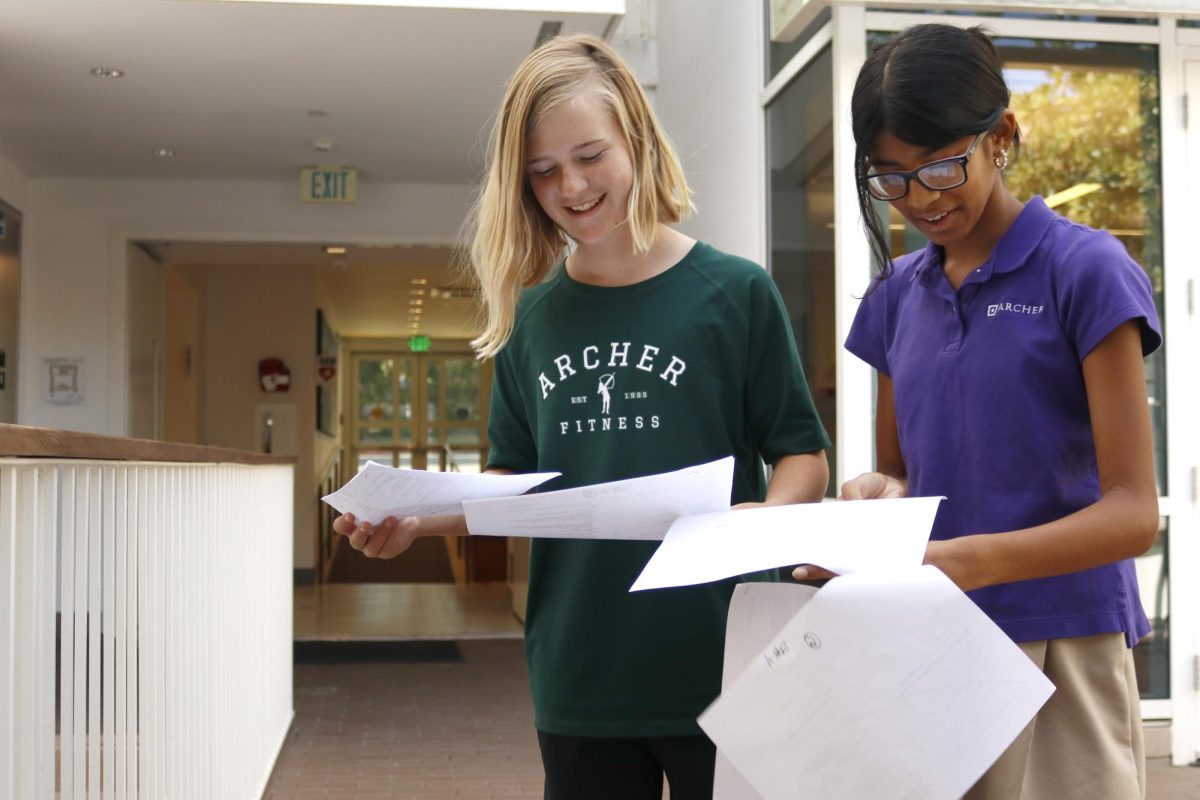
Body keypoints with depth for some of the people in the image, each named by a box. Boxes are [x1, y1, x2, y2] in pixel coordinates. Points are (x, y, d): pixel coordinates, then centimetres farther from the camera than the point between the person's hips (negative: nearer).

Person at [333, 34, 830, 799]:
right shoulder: (533, 315, 6)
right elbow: (514, 482, 12)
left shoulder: (734, 291, -4)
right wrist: (416, 519, -5)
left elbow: (803, 458, -1)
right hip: (578, 680, 3)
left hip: (714, 668, -3)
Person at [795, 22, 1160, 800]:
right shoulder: (896, 295, 8)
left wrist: (969, 560, -28)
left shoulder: (1084, 271, -8)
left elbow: (1133, 511, -13)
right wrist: (879, 496, -8)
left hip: (1061, 642, -4)